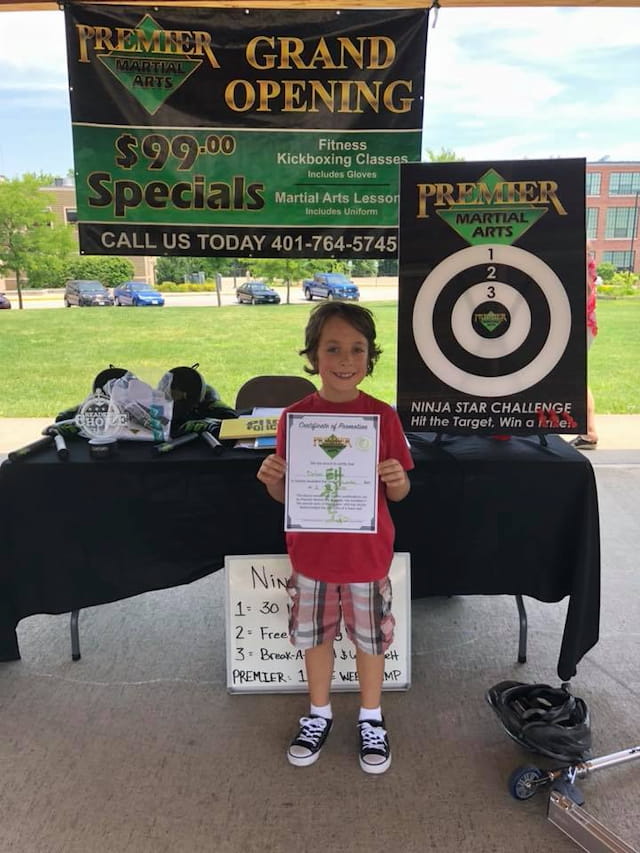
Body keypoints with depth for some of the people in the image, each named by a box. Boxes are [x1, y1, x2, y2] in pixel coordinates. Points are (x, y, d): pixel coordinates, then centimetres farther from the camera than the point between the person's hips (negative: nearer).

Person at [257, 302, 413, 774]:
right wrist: (272, 478, -22)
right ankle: (319, 715, 44)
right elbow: (283, 494, 0)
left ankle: (371, 719, 42)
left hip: (367, 554, -1)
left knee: (370, 638, 16)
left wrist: (398, 480, -25)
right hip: (311, 552, 1)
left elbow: (398, 493, -3)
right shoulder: (295, 416, -8)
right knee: (315, 635, 19)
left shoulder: (383, 416, -11)